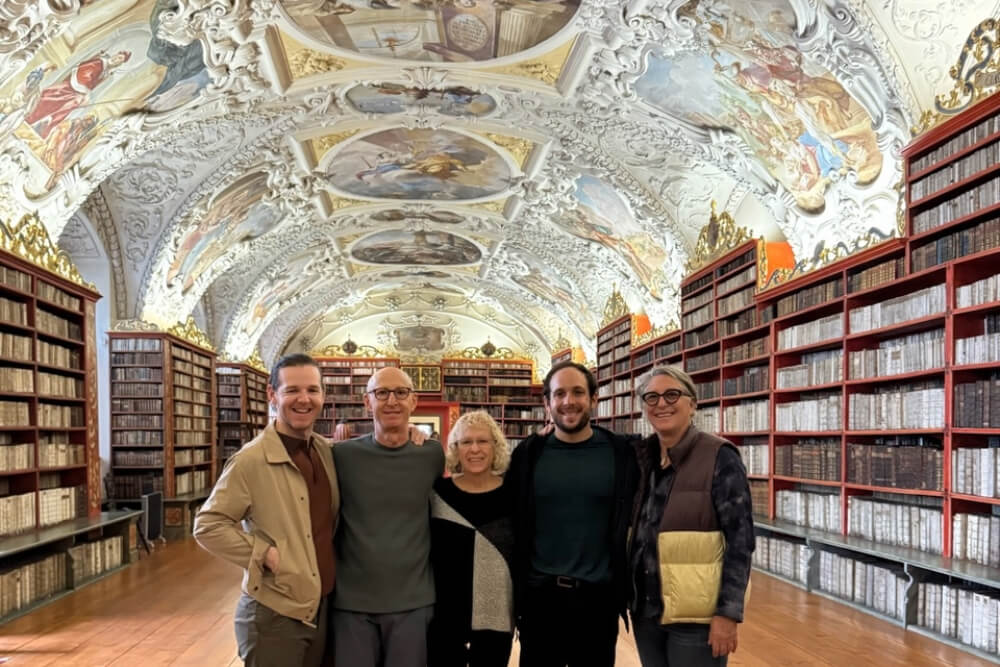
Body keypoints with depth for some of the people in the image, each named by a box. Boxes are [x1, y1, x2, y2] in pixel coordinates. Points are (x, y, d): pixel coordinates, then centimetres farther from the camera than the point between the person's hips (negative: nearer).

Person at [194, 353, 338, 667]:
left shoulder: (326, 451, 5)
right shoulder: (251, 460, -12)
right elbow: (207, 526, -11)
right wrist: (266, 554, -18)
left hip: (323, 608, 6)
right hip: (275, 615, -6)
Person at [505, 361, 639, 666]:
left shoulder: (622, 453, -3)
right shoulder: (528, 454, 0)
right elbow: (511, 524, 4)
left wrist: (627, 589, 1)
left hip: (599, 597, -1)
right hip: (539, 596, 1)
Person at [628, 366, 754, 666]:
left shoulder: (719, 457, -11)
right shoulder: (641, 456, 4)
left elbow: (740, 541, -13)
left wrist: (728, 612, -15)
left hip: (697, 614, -5)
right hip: (645, 608, 5)